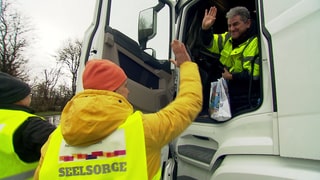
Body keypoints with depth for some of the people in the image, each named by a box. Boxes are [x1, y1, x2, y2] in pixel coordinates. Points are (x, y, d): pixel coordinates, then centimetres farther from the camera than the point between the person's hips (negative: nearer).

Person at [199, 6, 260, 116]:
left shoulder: (255, 42, -16)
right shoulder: (229, 37, 8)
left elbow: (253, 75, -22)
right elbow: (209, 43, 13)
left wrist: (231, 77, -14)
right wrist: (205, 28, -3)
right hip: (228, 82, 7)